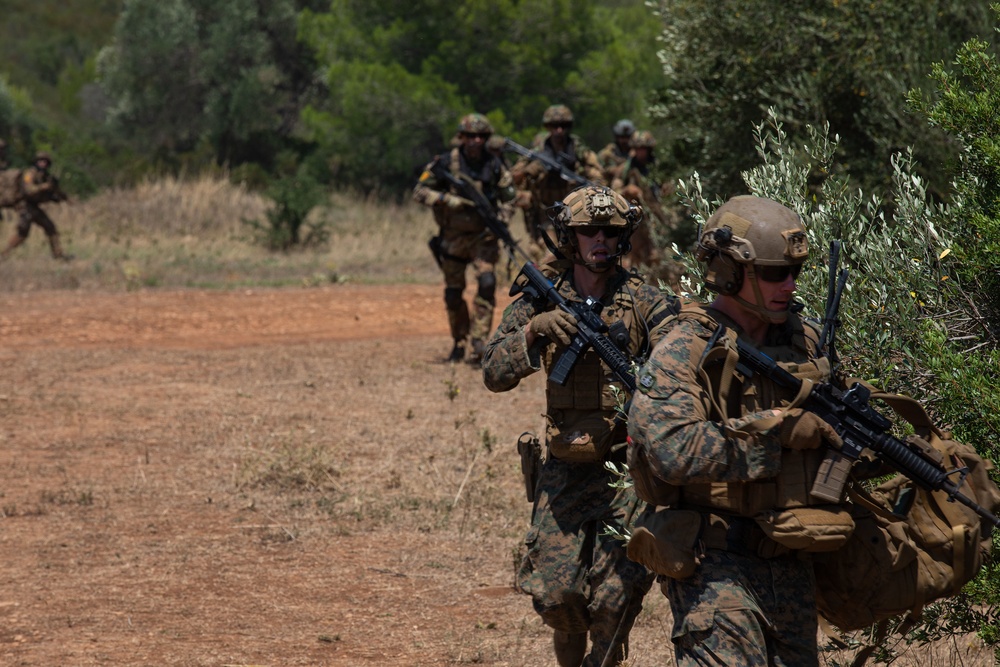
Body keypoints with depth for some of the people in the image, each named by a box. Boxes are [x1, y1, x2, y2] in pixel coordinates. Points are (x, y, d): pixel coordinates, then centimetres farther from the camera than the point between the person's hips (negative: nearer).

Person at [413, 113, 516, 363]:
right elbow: (419, 192, -6)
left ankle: (479, 342, -17)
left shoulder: (494, 164, 0)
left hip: (483, 236, 0)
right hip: (453, 237, 0)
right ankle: (459, 343, 26)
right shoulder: (446, 163, -6)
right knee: (453, 293, 7)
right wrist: (447, 199, -20)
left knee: (487, 282, -19)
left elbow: (510, 194, 6)